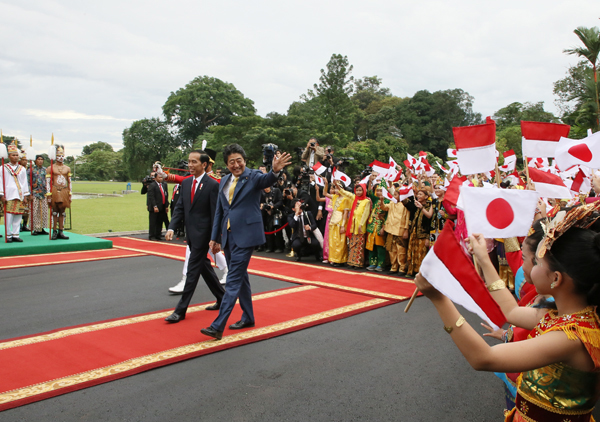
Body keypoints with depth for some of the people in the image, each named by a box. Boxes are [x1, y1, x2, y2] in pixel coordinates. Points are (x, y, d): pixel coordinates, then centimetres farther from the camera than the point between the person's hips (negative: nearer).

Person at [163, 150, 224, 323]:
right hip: (191, 234, 8)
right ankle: (222, 299, 31)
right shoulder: (185, 183, 9)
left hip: (202, 234, -8)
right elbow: (180, 207, 9)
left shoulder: (212, 185, -12)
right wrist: (171, 228, -4)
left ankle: (181, 310, 2)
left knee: (193, 269, -4)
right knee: (204, 267, 16)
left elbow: (215, 213, -13)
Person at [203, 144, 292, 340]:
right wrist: (215, 237, 14)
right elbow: (219, 211, 15)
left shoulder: (253, 176, -6)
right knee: (240, 277, 16)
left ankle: (218, 326, -6)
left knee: (234, 280, -7)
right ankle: (248, 317, 30)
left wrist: (275, 171, -52)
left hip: (245, 235, -7)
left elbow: (266, 180, -30)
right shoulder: (224, 181, 12)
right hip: (228, 235, 7)